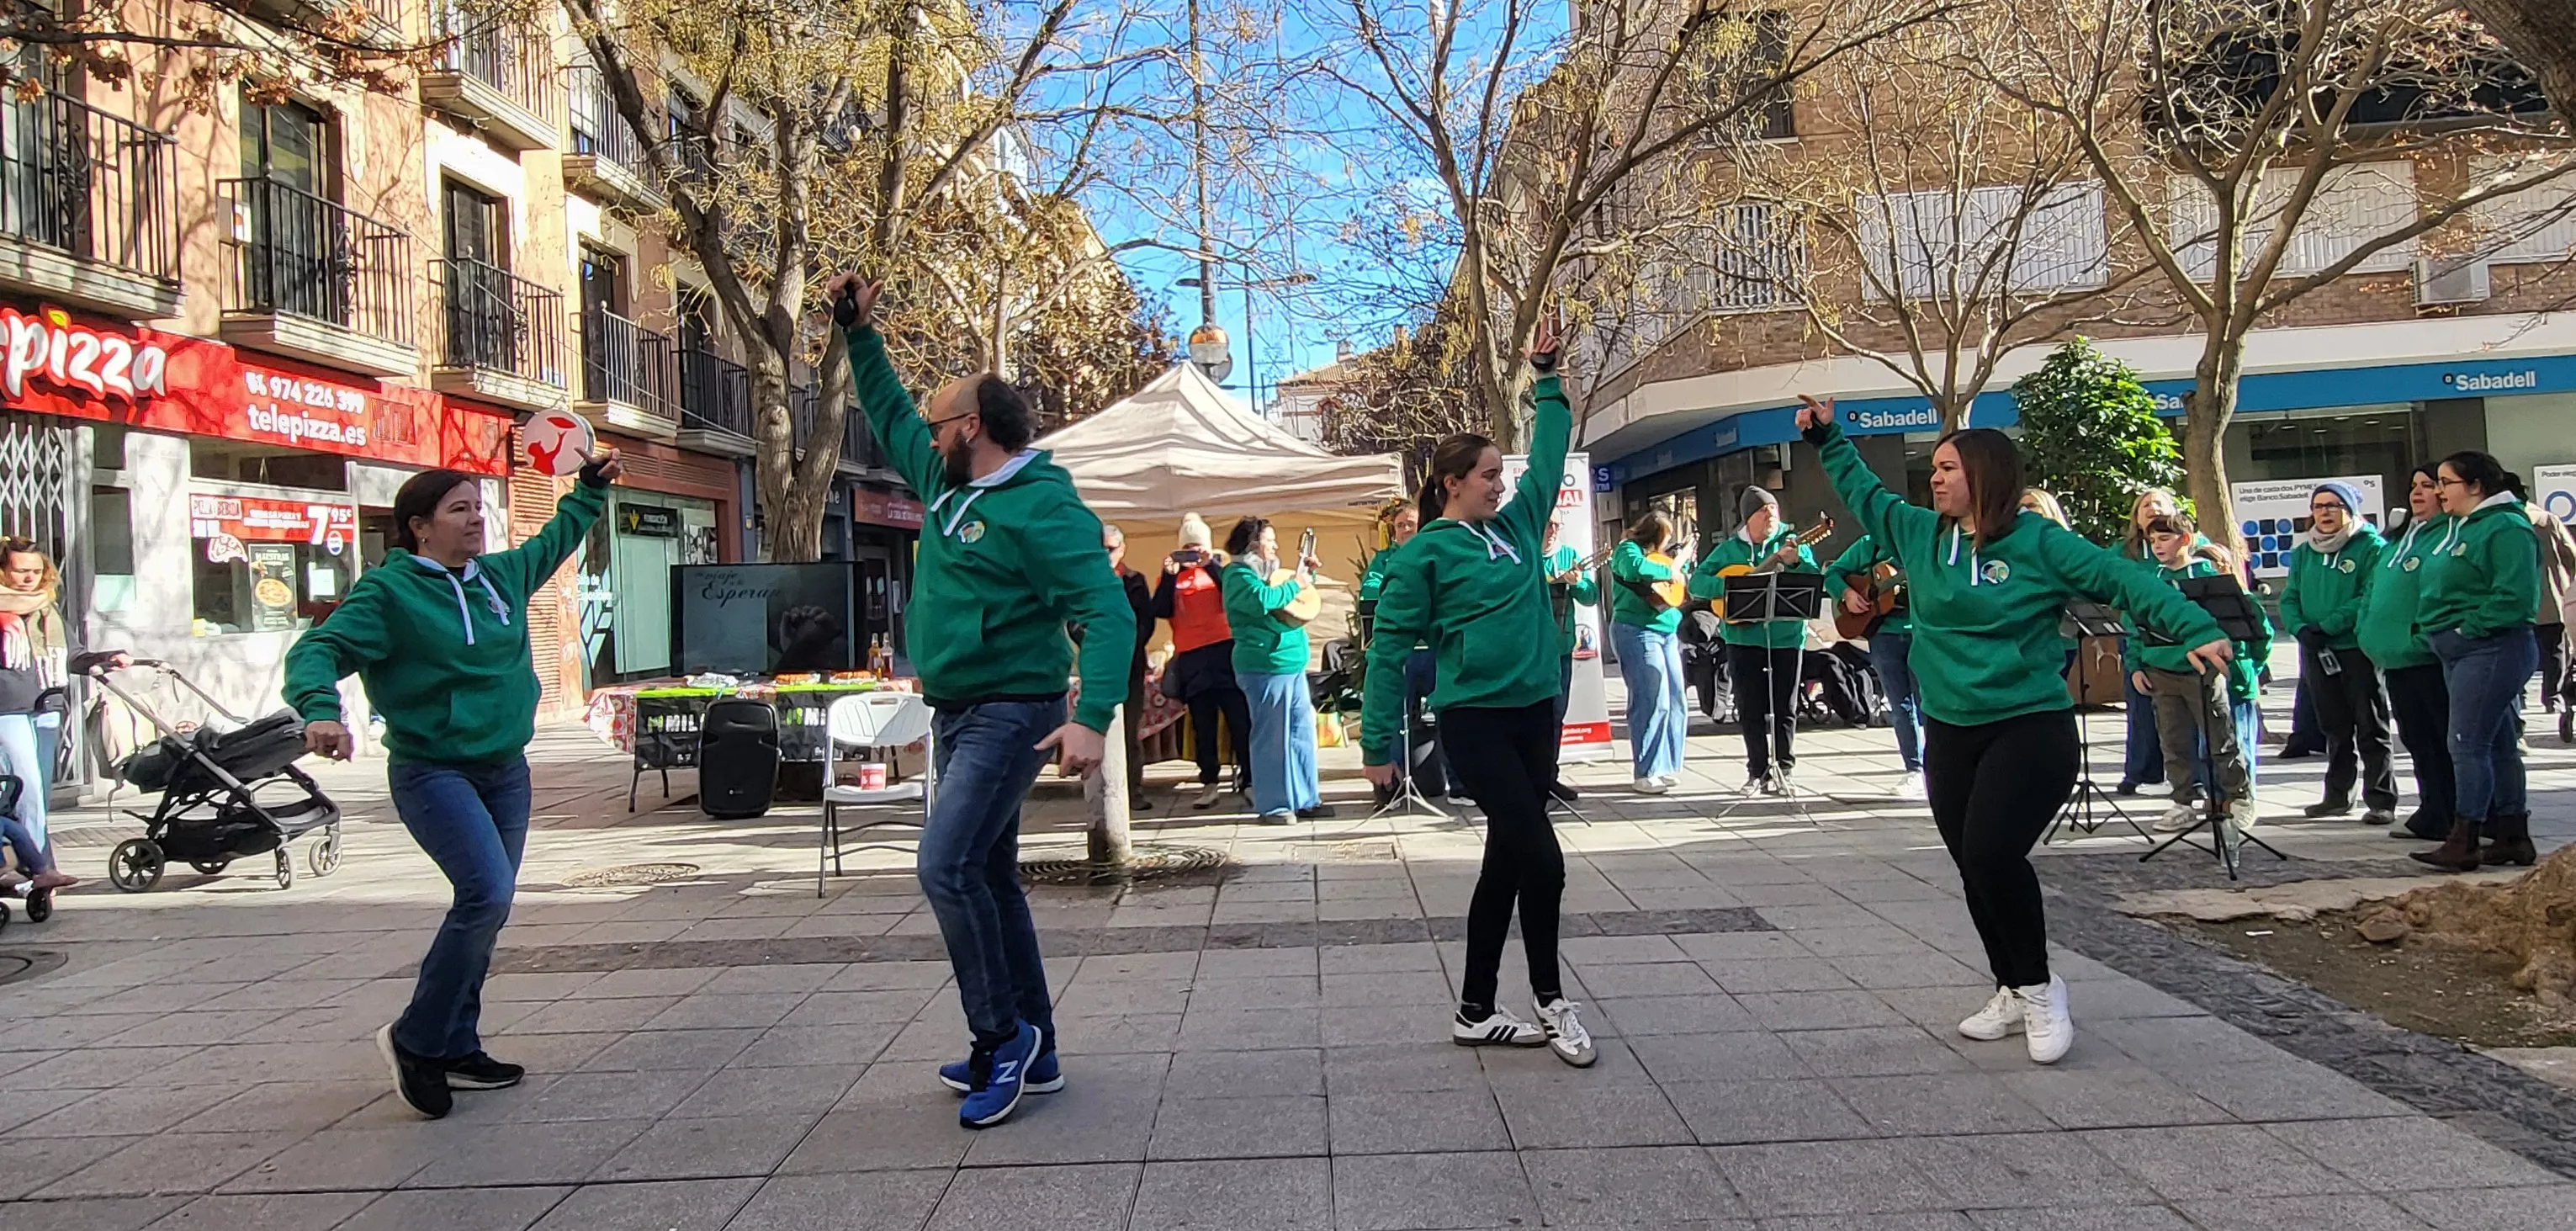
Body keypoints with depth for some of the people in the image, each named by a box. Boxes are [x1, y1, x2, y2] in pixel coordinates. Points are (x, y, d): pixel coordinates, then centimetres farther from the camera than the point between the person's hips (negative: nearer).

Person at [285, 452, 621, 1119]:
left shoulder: (502, 575, 9)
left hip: (505, 769, 8)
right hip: (433, 771, -8)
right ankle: (415, 1040, -4)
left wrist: (591, 488, 31)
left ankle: (457, 1050, 24)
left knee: (486, 907, 11)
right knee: (486, 894, -23)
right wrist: (319, 709, -36)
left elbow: (554, 541, 29)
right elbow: (318, 648, -18)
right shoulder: (388, 591, -11)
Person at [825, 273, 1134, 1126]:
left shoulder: (1042, 507, -16)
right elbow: (889, 416, 29)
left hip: (1011, 713, -10)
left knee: (948, 865, -21)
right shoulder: (946, 484, 11)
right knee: (987, 876, 12)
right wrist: (857, 334, 22)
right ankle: (1031, 1052, 21)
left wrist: (1092, 718, -34)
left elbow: (1106, 612, -24)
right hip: (957, 712, 10)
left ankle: (1001, 1035, -7)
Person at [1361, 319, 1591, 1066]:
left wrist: (1548, 377, 16)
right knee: (1541, 860, -10)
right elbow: (1389, 647, -7)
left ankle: (1476, 1013, 20)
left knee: (1506, 864, 10)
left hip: (1535, 713, 7)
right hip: (1476, 719, -7)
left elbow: (1548, 457, 21)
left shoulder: (1517, 526, 11)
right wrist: (1377, 744, -8)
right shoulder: (1427, 554, -7)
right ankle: (1549, 999, 11)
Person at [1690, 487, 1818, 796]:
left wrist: (1795, 562, -26)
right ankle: (1758, 771, 13)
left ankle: (1782, 770, 10)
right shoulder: (1729, 549, 6)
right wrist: (1730, 585, -14)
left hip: (1786, 635, -1)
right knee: (1750, 709, 4)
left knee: (1784, 709, 3)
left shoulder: (1792, 543, 3)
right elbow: (1697, 582, 2)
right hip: (1743, 637, 1)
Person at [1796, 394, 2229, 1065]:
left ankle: (2038, 988, 3)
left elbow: (2124, 580, -12)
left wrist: (2195, 629, -23)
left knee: (1991, 853, -19)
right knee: (1973, 867, 9)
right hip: (1950, 735, 6)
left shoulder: (2037, 543, -9)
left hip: (2031, 728, -6)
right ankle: (2012, 991, 27)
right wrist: (1827, 438, 22)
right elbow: (1863, 492, 22)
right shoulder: (1920, 534, 7)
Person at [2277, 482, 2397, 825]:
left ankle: (2381, 800, 4)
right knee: (2335, 728, 14)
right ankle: (2337, 795, 22)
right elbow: (2289, 599, 8)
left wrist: (2327, 625, -20)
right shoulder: (2304, 553, 12)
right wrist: (2302, 629, -12)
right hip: (2317, 653, 6)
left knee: (2371, 729, 0)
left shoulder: (2372, 546, -6)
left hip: (2359, 649, -6)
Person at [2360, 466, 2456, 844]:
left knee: (2447, 740, -2)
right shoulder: (2399, 540, 20)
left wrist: (2427, 638, -24)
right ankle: (2434, 815, 23)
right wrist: (2369, 634, 14)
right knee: (2418, 740, 14)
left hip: (2431, 657, -9)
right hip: (2397, 658, 9)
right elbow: (2373, 592, 25)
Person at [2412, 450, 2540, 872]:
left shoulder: (2506, 528, -13)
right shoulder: (2460, 528, 17)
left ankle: (2462, 844, -10)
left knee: (2468, 745, -11)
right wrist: (2434, 627, 11)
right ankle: (2514, 838, 20)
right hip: (2459, 652, 10)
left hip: (2492, 650, -10)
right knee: (2498, 745, 13)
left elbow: (2515, 597, -22)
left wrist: (2468, 626, -18)